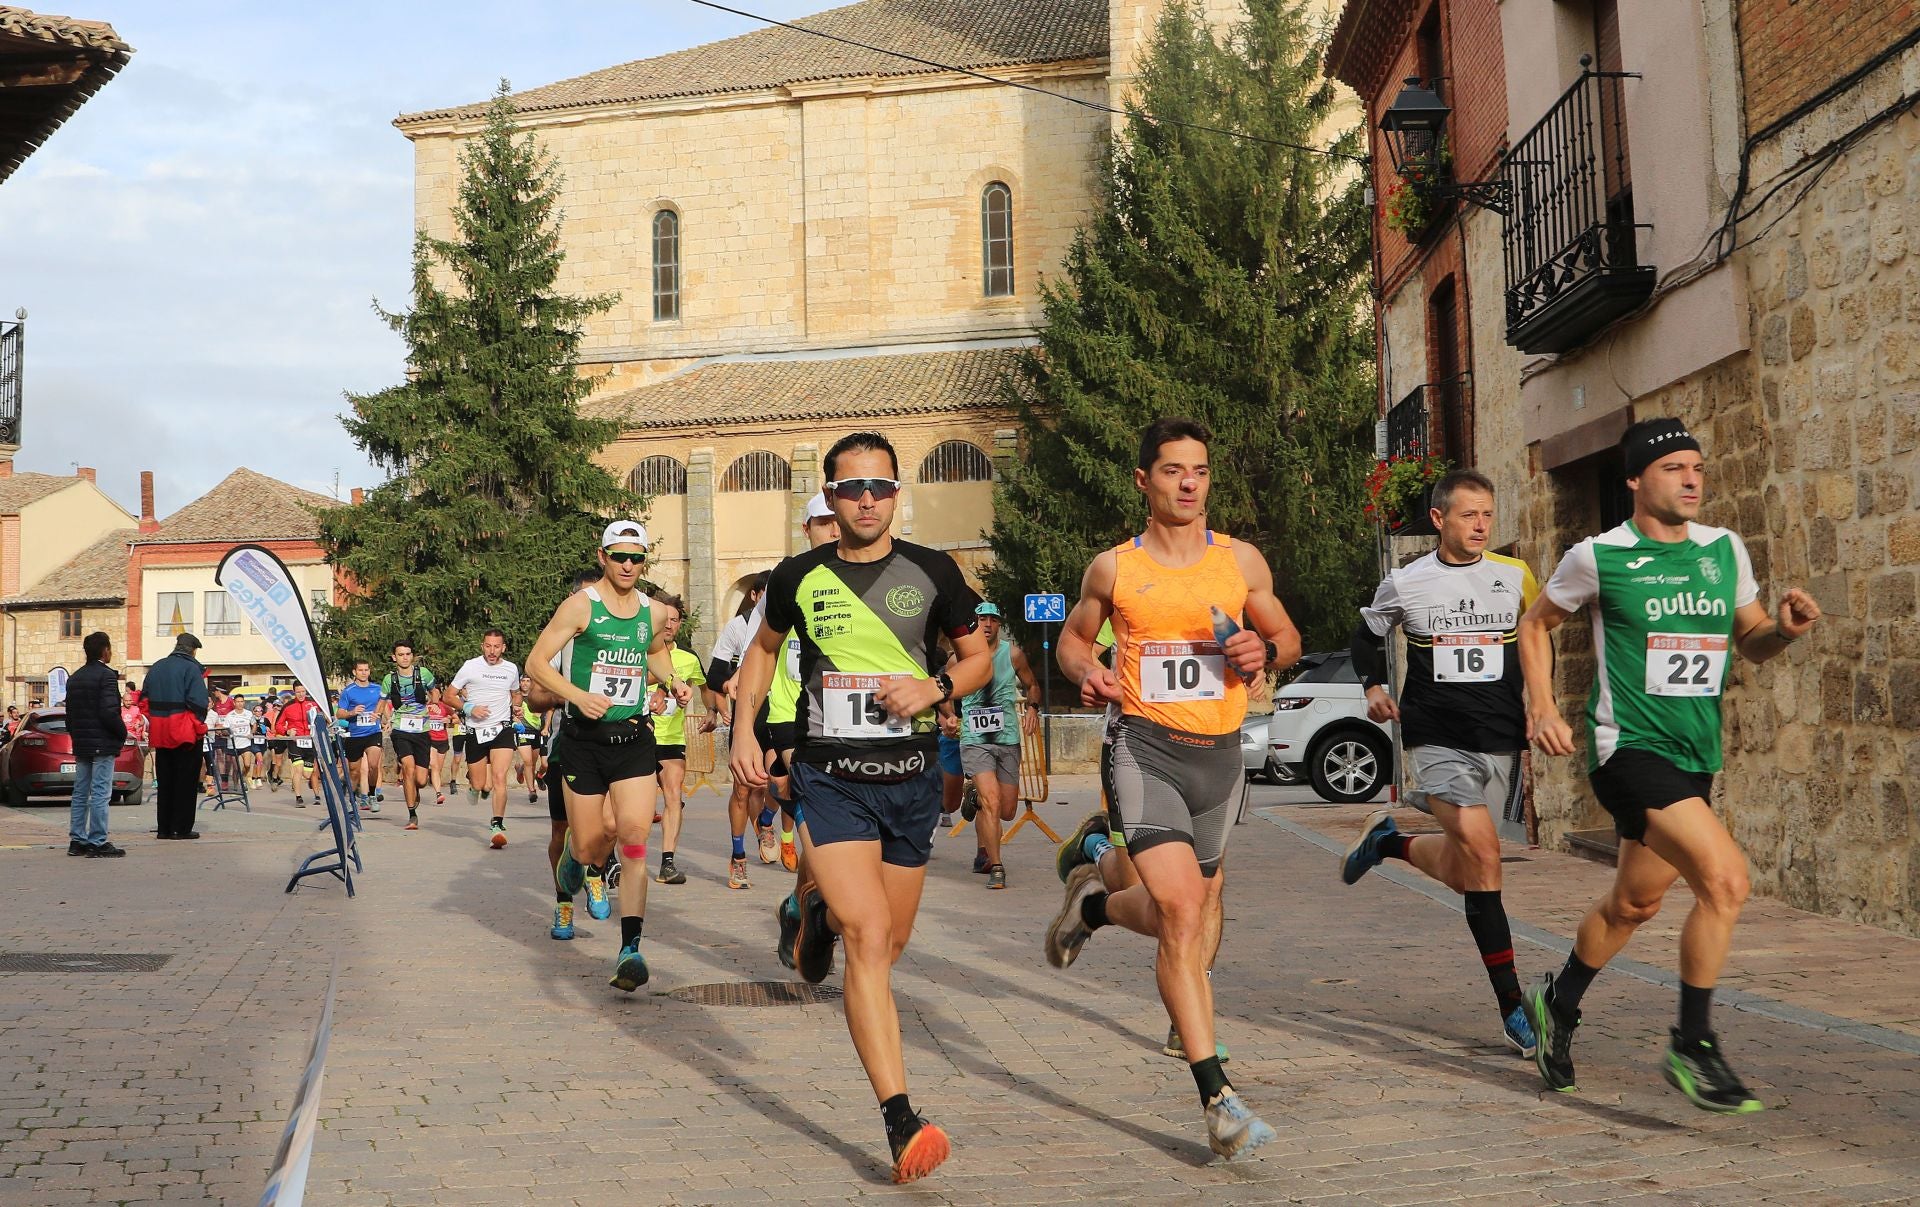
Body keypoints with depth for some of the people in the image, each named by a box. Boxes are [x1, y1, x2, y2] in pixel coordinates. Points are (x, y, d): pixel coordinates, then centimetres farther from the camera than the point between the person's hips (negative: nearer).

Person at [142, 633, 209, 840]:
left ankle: (164, 827, 14)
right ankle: (182, 828, 1)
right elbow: (199, 702, -15)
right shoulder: (192, 668, -8)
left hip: (159, 733, 6)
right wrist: (199, 725, -3)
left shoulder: (155, 668, 13)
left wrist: (153, 724, 13)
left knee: (164, 781, 12)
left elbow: (146, 700, 13)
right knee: (186, 780, 1)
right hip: (185, 733, -6)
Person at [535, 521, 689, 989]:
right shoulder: (581, 605, -5)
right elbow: (537, 662, -5)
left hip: (633, 737, 2)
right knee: (589, 843, 5)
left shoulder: (655, 612, 8)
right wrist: (579, 696, -20)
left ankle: (630, 948, -13)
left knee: (635, 833, -14)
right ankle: (580, 860, 46)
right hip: (584, 738, -2)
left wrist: (672, 683, 9)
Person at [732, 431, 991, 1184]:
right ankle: (901, 1123, -16)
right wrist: (744, 728, 7)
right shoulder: (799, 577, 0)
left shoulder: (931, 572, 0)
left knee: (888, 944, 14)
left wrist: (935, 687, -10)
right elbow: (764, 647, 18)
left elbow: (978, 657, 10)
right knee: (869, 941, -16)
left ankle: (820, 912, 50)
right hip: (830, 779, -2)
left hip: (910, 778, 3)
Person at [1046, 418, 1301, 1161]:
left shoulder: (1241, 561, 6)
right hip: (1145, 746, -3)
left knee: (1185, 917, 15)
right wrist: (1086, 671, -6)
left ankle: (1093, 903, 48)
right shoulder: (1113, 568, 2)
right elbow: (1073, 634, 16)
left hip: (1219, 753, 4)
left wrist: (1265, 652, -8)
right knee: (1183, 915, -18)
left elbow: (1288, 637, 15)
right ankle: (1217, 1097, -12)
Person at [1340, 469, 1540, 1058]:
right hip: (1436, 738, -3)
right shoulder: (1404, 583, 2)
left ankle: (1389, 839, 40)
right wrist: (1374, 687, 3)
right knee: (1481, 846, -23)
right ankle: (1511, 1002, -17)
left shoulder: (1515, 576, 5)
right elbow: (1367, 635, 19)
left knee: (1461, 873, 6)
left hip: (1500, 742, 3)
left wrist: (1537, 707, 7)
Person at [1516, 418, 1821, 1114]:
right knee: (1725, 879, -22)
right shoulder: (1598, 558, -6)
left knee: (1634, 905, 17)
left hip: (1696, 756, 6)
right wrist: (1542, 708, -1)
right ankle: (1692, 1048, -8)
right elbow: (1536, 624, 9)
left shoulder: (1725, 550, 7)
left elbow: (1750, 643, 17)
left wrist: (1785, 627, -6)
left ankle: (1558, 1004, 42)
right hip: (1630, 746, -6)